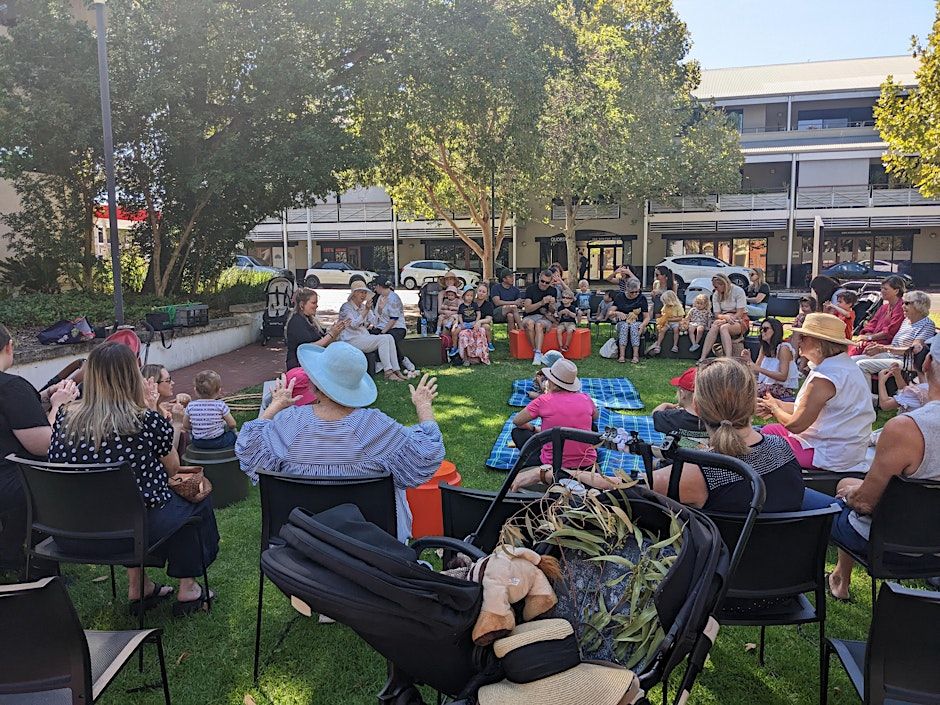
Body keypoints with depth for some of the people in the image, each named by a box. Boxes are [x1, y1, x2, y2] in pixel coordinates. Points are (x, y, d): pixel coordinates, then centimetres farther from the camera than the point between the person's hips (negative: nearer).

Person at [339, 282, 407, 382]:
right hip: (351, 340, -7)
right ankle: (388, 372, -26)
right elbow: (354, 324, -19)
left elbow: (373, 322, 12)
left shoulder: (363, 306, 17)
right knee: (382, 339, -25)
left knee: (389, 337, -15)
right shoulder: (346, 307, -5)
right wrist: (366, 310, -24)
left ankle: (396, 370, -20)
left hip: (364, 337, 7)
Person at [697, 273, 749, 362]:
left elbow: (740, 313, -14)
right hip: (724, 320, 4)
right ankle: (702, 358, -42)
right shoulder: (716, 295, 6)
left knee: (723, 327, -36)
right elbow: (717, 314, 1)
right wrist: (726, 316, -22)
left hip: (739, 321, -4)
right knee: (714, 327, -31)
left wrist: (723, 321, -24)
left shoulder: (738, 291, -8)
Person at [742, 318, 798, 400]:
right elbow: (756, 371, 3)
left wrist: (760, 369, -29)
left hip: (785, 389, -7)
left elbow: (783, 377, -21)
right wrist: (749, 360, -16)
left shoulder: (783, 348, -13)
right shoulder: (764, 348, 11)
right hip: (768, 385, 7)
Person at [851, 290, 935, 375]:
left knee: (861, 364, -26)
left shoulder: (927, 324, -8)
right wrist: (878, 347, 0)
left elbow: (914, 349, -19)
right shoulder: (906, 320, 19)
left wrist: (885, 348, -22)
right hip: (890, 355, 9)